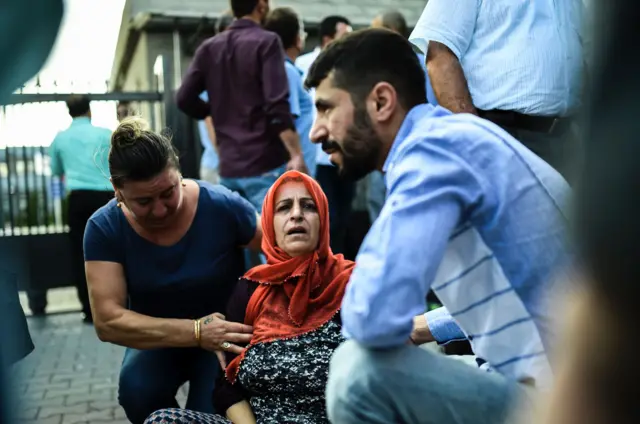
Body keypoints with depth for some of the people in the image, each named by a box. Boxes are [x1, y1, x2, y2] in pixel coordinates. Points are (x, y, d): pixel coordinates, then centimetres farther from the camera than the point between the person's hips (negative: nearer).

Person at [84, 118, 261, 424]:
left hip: (227, 334, -1)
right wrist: (196, 332, -32)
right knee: (137, 391, -27)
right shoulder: (105, 228, -17)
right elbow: (107, 321, -23)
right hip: (158, 341, 2)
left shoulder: (223, 207, -23)